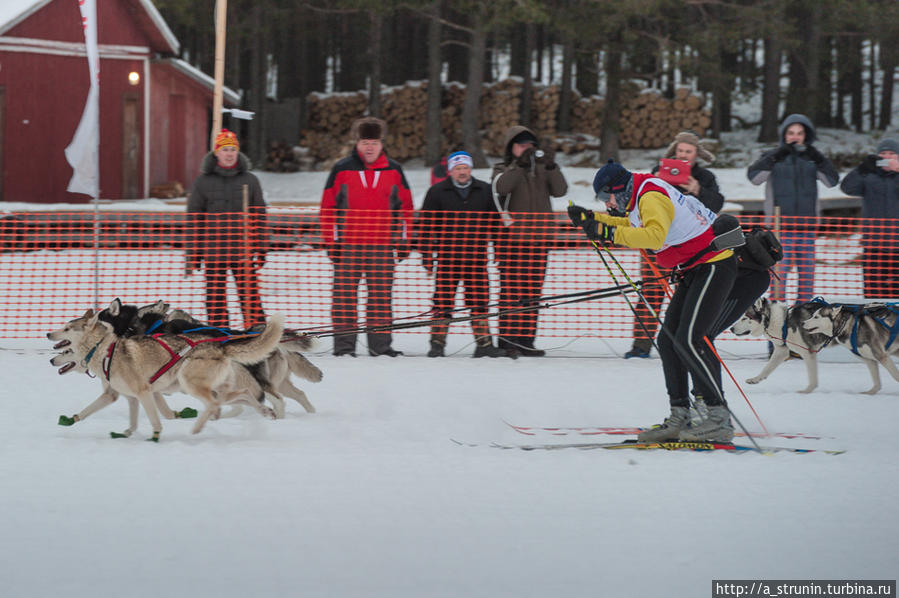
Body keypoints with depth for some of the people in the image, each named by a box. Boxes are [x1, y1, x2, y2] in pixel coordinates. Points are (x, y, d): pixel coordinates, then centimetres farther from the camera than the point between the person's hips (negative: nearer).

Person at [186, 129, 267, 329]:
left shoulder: (250, 180, 9)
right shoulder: (203, 182, 6)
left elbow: (259, 216, 12)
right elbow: (193, 220, 6)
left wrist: (261, 249, 6)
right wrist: (192, 255, 1)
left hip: (243, 251, 0)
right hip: (213, 251, 0)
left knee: (249, 293, -5)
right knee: (215, 297, 1)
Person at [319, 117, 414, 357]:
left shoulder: (394, 171, 8)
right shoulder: (342, 170, 3)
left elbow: (405, 208, 13)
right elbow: (327, 208, 4)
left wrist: (404, 241, 8)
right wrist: (331, 241, -1)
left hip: (382, 246, 1)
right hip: (347, 245, -1)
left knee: (381, 295, 3)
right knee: (344, 294, -1)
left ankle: (380, 344, 8)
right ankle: (344, 344, 3)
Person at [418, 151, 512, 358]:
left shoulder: (485, 191, 10)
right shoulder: (437, 193, 4)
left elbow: (495, 223, 16)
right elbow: (426, 225, 5)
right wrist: (427, 256, 0)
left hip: (476, 257, 2)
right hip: (447, 257, -2)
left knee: (479, 302, 3)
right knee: (443, 302, -3)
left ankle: (484, 343, 9)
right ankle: (437, 343, 4)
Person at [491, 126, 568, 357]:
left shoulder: (541, 169, 15)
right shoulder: (504, 169, 6)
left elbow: (560, 190, 0)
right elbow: (501, 186, -17)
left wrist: (552, 168, -16)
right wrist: (520, 165, -26)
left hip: (538, 237, 4)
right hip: (511, 237, -4)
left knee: (533, 291, 3)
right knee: (511, 289, -9)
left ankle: (526, 339, 6)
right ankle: (506, 338, -9)